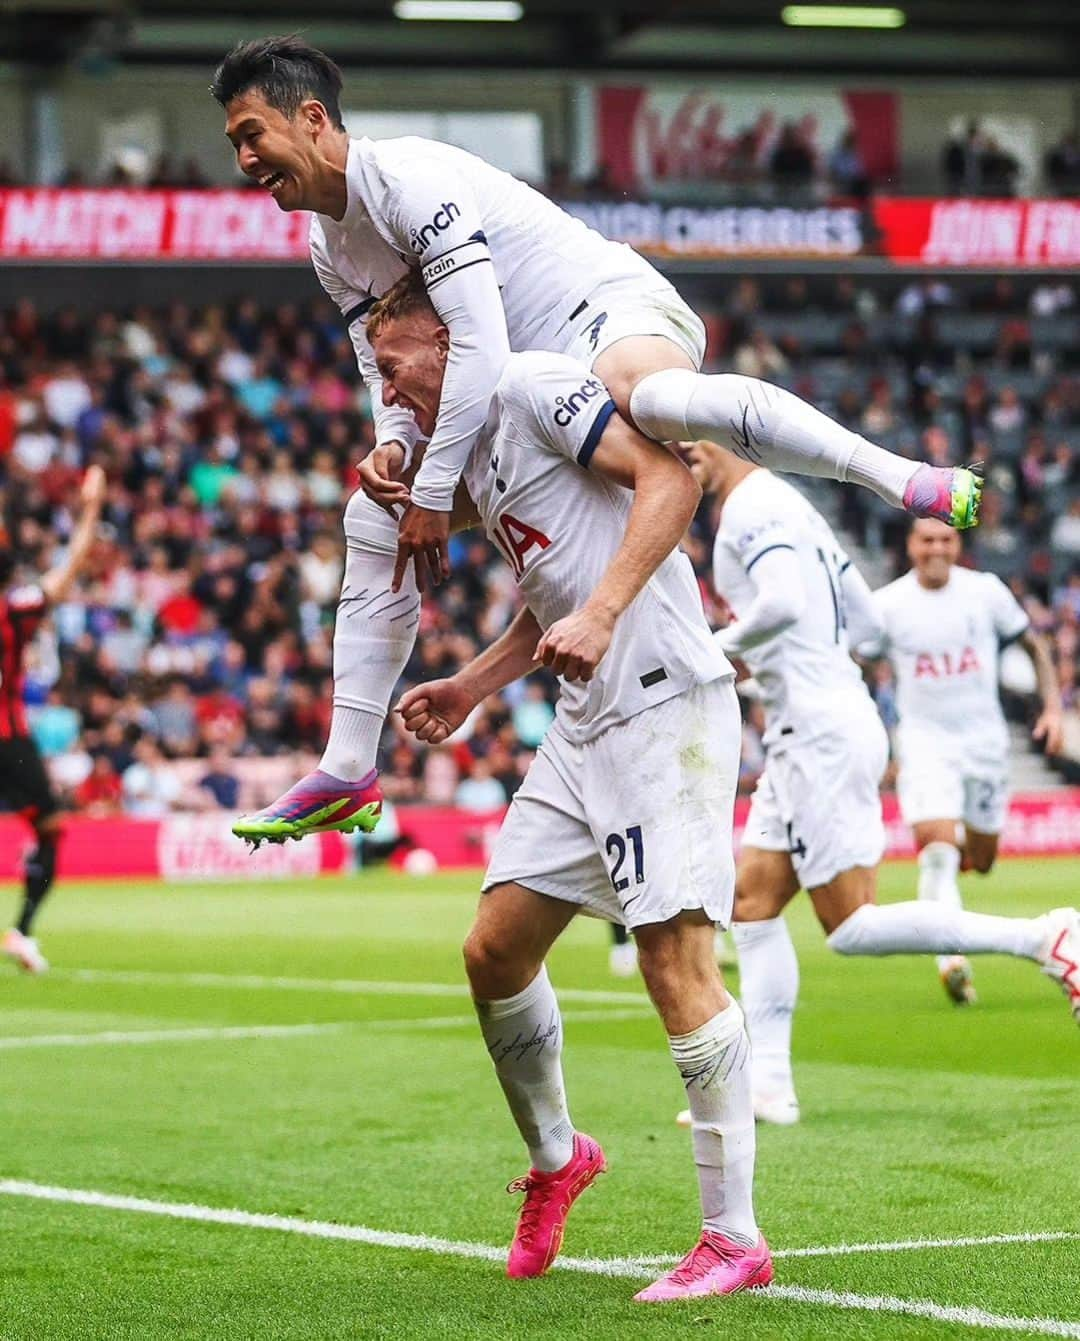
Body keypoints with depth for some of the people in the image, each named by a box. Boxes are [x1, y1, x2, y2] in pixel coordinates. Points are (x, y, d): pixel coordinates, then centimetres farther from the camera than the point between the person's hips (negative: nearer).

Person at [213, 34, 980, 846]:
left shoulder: (405, 175, -20)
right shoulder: (331, 247, 10)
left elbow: (480, 347, -27)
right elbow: (391, 367, 13)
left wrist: (433, 492, -25)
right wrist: (392, 447, -11)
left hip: (612, 307, -10)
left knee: (650, 394, -46)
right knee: (376, 516, 10)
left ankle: (904, 479, -45)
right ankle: (348, 775, 14)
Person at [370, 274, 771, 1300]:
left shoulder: (534, 387, -6)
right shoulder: (472, 454, 22)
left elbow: (669, 474, -19)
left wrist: (600, 615, -26)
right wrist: (469, 687, 23)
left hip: (665, 703, -10)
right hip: (586, 725, 10)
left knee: (674, 959, -13)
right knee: (495, 951, 8)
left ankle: (735, 1238, -10)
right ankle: (554, 1158, 30)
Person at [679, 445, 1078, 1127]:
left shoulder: (751, 508, -12)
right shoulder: (791, 505, 18)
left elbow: (782, 604, -29)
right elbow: (865, 620, 21)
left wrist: (715, 648, -14)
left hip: (821, 731, -10)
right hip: (818, 730, 10)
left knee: (852, 926, -7)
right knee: (753, 903, 9)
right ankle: (767, 1083, 8)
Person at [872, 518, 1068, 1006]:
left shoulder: (986, 591, -1)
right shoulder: (889, 604, -5)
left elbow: (1034, 646, 9)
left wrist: (1052, 707, 0)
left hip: (984, 737, 2)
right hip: (925, 741, -2)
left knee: (981, 861, 10)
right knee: (936, 848, -20)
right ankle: (952, 959, -21)